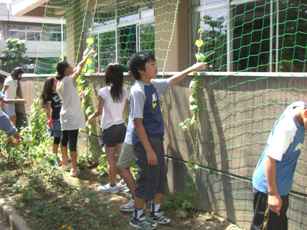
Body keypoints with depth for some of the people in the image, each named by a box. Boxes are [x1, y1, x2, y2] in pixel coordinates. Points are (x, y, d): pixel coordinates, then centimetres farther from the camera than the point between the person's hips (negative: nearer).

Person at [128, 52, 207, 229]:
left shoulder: (154, 85, 5)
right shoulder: (138, 91, -19)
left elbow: (173, 81, 24)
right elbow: (137, 123, -20)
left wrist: (192, 69, 22)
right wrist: (148, 150, -20)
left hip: (157, 140, 9)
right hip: (145, 142, -8)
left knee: (161, 177, 16)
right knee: (147, 180, 3)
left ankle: (156, 213, 32)